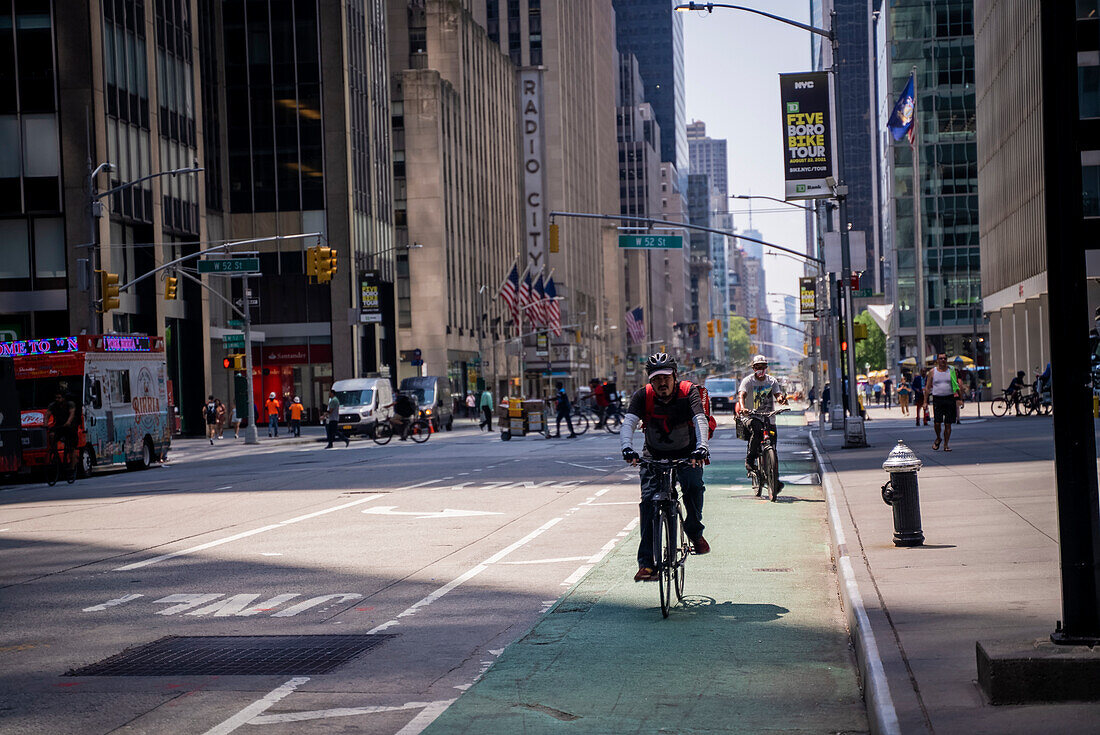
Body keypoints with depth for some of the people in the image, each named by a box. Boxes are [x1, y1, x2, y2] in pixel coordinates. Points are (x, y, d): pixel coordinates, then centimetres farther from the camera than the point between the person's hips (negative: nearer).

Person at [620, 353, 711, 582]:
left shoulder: (688, 392, -18)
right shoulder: (643, 396, -16)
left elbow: (700, 420, -32)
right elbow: (628, 422, -29)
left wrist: (701, 446, -52)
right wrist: (627, 447, -50)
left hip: (686, 454, 0)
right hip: (654, 455, 0)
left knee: (694, 485, -25)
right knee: (649, 499, -16)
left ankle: (695, 531, 4)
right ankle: (646, 562, -15)